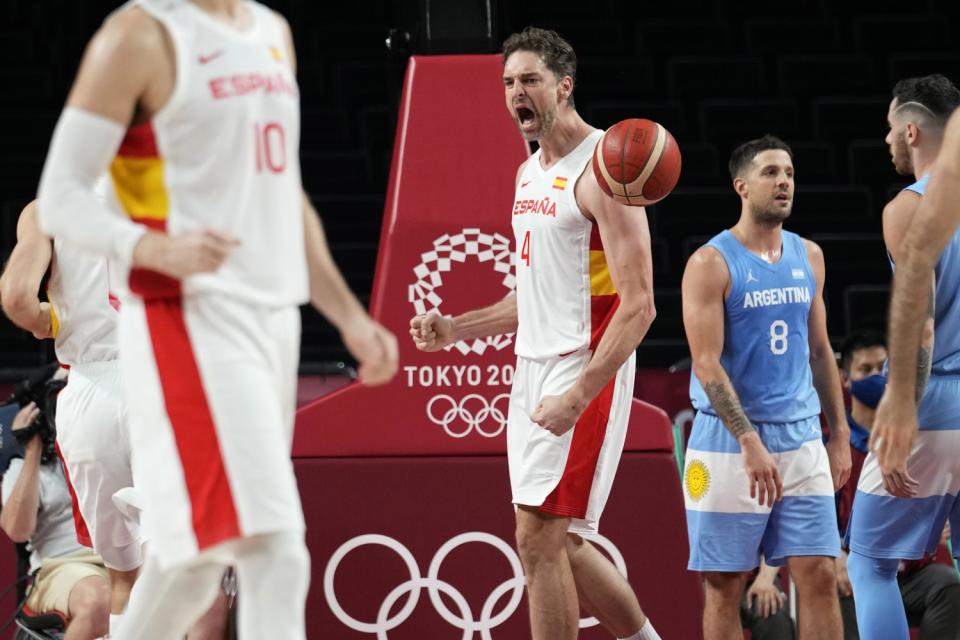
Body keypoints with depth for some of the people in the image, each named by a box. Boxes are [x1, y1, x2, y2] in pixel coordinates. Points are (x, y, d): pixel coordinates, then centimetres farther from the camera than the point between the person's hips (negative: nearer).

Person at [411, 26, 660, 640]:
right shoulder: (530, 174, 15)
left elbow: (638, 305, -19)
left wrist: (578, 397, -25)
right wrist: (456, 329, 10)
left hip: (585, 373, -9)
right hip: (533, 369, 9)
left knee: (540, 537, -12)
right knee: (560, 540, 11)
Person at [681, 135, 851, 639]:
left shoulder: (808, 257, 10)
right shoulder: (711, 264, -8)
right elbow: (707, 365, -15)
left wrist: (840, 434, 14)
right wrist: (749, 441, -24)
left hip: (801, 437, 5)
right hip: (728, 440, -5)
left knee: (819, 574, -2)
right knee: (725, 583, 1)